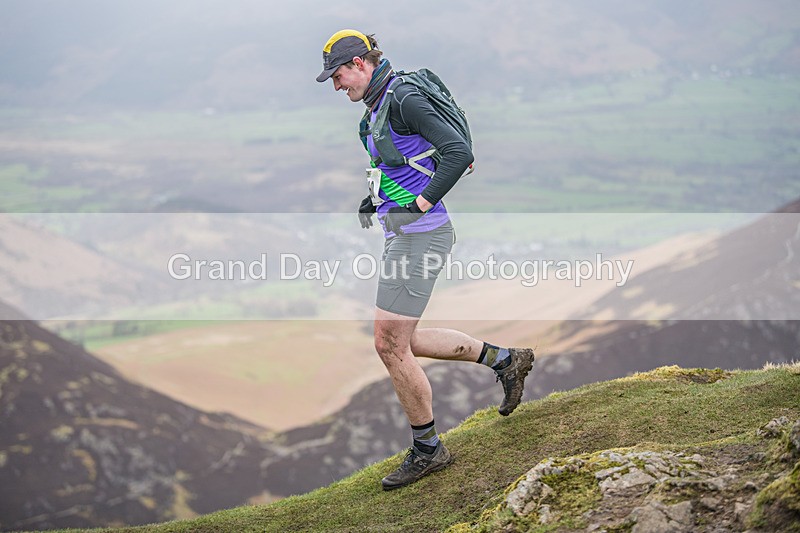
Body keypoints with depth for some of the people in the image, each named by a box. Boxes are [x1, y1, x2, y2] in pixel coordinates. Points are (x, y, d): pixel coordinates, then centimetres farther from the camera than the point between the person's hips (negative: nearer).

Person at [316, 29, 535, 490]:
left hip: (419, 233, -10)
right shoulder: (380, 104, 14)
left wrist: (420, 203, -20)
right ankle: (505, 359, 24)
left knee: (391, 344, -5)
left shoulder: (403, 99, -16)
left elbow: (459, 152, -24)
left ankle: (428, 450, 9)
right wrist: (377, 201, 15)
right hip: (402, 233, 10)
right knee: (402, 340, 15)